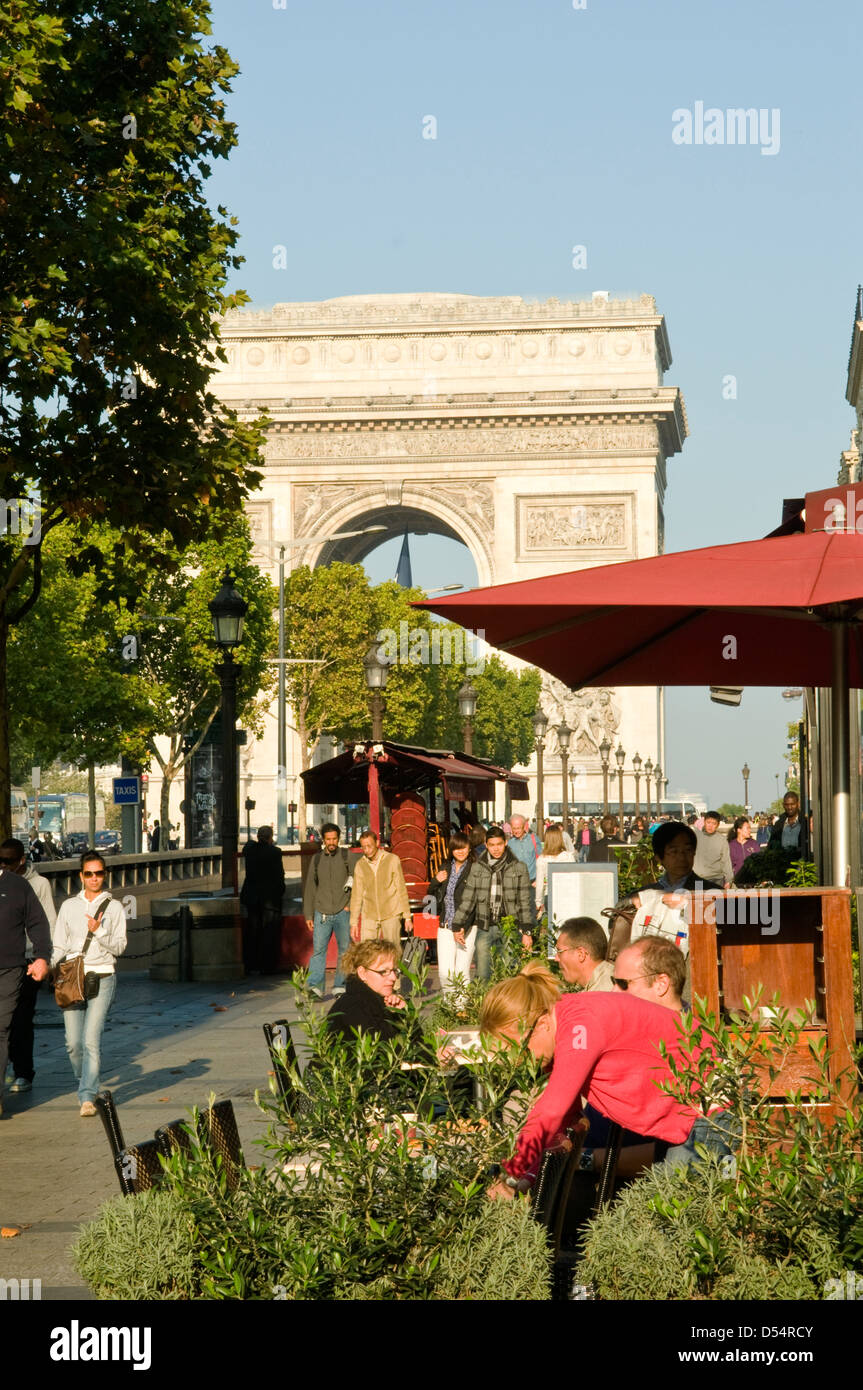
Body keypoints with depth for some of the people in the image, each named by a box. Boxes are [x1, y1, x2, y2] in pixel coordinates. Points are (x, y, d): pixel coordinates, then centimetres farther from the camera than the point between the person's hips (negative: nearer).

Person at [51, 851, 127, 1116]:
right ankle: (86, 1084, 24)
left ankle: (87, 1097, -15)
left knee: (91, 1039, -14)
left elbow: (119, 946, 1)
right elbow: (59, 946, 12)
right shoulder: (69, 906, 11)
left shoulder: (114, 907, 6)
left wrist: (99, 931, -15)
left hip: (102, 977, -2)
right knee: (73, 1042, -1)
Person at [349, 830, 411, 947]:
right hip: (369, 915, 2)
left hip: (391, 915, -2)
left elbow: (401, 889, -1)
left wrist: (407, 916, -3)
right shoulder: (360, 865, 4)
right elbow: (356, 894, 9)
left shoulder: (392, 860, -3)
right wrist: (354, 922, 6)